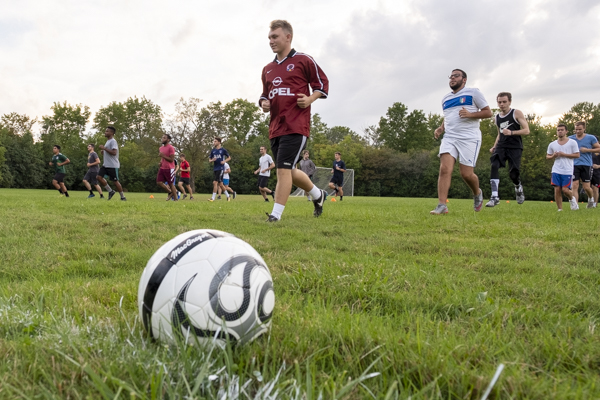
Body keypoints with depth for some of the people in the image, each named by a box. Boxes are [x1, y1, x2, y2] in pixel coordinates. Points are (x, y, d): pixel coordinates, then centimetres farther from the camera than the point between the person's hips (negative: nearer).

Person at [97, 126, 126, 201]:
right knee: (99, 177, -3)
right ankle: (110, 191, 7)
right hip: (105, 164, 9)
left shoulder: (113, 141, -11)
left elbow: (114, 152, -24)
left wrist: (104, 148, -20)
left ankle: (123, 197, 7)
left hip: (112, 165, -9)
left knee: (115, 181, -4)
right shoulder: (108, 141, 19)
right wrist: (103, 152, 11)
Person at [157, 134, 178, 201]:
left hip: (169, 169, -7)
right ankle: (170, 192, 15)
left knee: (171, 184, -1)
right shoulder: (160, 148, 14)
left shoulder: (171, 148, -12)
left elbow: (171, 159, -16)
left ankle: (175, 199, 9)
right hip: (162, 168, 7)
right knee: (159, 182, -4)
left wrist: (163, 156, -20)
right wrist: (161, 162, 7)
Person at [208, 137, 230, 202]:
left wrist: (224, 161, -12)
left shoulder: (223, 150, -3)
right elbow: (209, 159, 17)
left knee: (215, 182, -14)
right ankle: (227, 195, 27)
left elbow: (229, 157, 6)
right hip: (215, 169, 6)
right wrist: (212, 160, -6)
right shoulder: (213, 150, 11)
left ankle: (213, 198, -12)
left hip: (220, 168, -6)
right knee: (220, 184, 11)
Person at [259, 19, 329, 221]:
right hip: (275, 127, 7)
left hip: (295, 126, -7)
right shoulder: (267, 69, 16)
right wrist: (263, 103, 6)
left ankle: (276, 215, -8)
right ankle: (318, 195, 36)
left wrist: (310, 99, -12)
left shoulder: (304, 60, -1)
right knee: (289, 171, 13)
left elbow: (323, 84, 4)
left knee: (283, 169, -14)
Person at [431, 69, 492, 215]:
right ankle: (442, 205, -19)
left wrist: (470, 114, -15)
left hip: (469, 138, -4)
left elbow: (488, 112, 2)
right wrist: (441, 128, 12)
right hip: (449, 137, 4)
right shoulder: (445, 99, 20)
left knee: (466, 174, -6)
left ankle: (477, 194, 27)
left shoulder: (473, 92, 4)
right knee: (444, 169, -16)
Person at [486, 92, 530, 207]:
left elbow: (526, 130, -6)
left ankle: (518, 187, 28)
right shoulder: (497, 117, 16)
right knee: (494, 166, -22)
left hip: (515, 147, -4)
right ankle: (494, 197, -25)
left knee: (513, 174, -10)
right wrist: (494, 147, 13)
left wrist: (511, 132, -21)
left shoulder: (517, 113, 0)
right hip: (501, 146, 4)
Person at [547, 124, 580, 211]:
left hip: (567, 171, -3)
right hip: (556, 171, 3)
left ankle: (572, 199, 26)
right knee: (557, 190, -3)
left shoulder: (572, 142, 1)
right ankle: (560, 209, 6)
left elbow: (577, 155, -3)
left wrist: (564, 154, -13)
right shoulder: (552, 144, 10)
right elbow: (547, 156, 17)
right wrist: (553, 156, -6)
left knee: (565, 190, -8)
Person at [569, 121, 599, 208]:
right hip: (575, 165, 1)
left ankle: (591, 198, 34)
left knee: (586, 187, 2)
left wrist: (587, 150, -11)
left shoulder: (591, 138, 1)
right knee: (575, 186, -8)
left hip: (586, 165, -1)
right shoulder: (570, 138, 7)